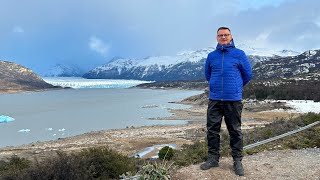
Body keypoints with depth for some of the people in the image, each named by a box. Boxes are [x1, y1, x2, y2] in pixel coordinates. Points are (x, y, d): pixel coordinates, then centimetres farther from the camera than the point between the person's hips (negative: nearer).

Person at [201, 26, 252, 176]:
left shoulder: (239, 54, 1)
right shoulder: (211, 56, 9)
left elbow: (248, 75, 8)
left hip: (234, 100, -3)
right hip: (214, 99, 3)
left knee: (235, 131, 5)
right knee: (212, 130, 7)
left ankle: (237, 161, 17)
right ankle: (213, 158, 20)